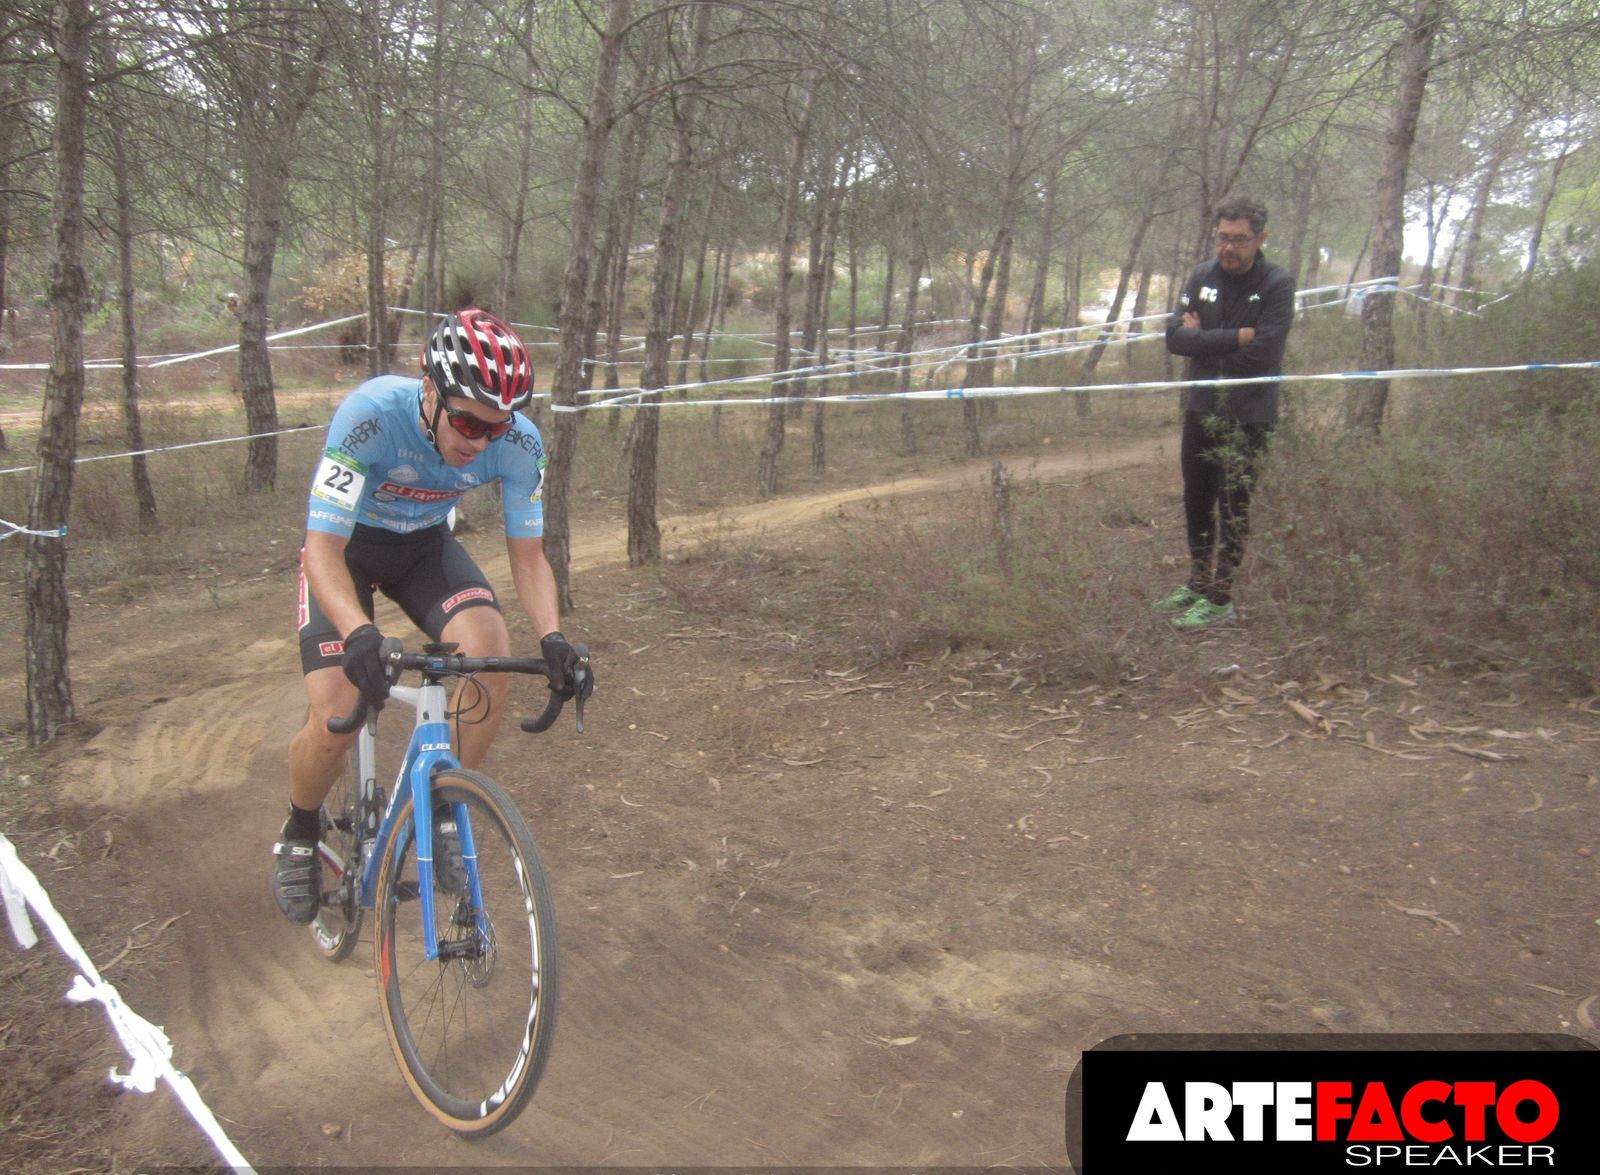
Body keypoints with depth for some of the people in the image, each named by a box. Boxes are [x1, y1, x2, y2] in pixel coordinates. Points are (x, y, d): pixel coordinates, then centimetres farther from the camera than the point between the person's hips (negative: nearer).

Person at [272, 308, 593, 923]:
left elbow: (528, 555, -16)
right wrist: (359, 634, -53)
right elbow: (323, 548, -35)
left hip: (425, 543, 3)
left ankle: (441, 809, -2)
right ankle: (299, 835, 17)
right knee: (335, 725, -17)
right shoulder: (371, 415, -36)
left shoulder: (519, 444, -26)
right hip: (345, 544, -2)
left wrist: (552, 637, -34)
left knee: (492, 655, -26)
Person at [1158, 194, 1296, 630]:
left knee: (1233, 507, 1)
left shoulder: (1277, 284, -10)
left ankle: (1220, 598, 11)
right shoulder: (1202, 276, 2)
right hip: (1201, 409, 5)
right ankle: (1198, 583, 30)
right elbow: (1175, 337, -9)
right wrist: (1235, 337, -17)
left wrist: (1205, 341, -11)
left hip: (1247, 417, -5)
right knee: (1196, 500, 14)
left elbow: (1260, 354, -20)